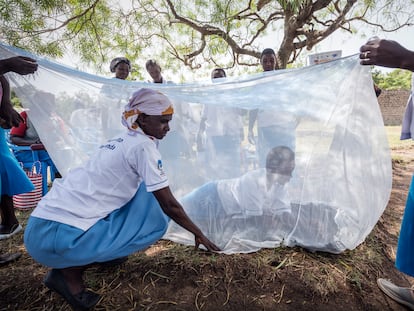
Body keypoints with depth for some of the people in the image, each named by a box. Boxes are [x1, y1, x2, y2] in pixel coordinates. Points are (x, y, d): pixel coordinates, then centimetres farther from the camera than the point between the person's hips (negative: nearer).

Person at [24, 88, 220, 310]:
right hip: (57, 234, -8)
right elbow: (169, 205, -10)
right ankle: (69, 272, -1)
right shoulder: (143, 146, -12)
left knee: (147, 195, 9)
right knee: (156, 220, -4)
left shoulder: (123, 141, 13)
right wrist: (198, 233, 5)